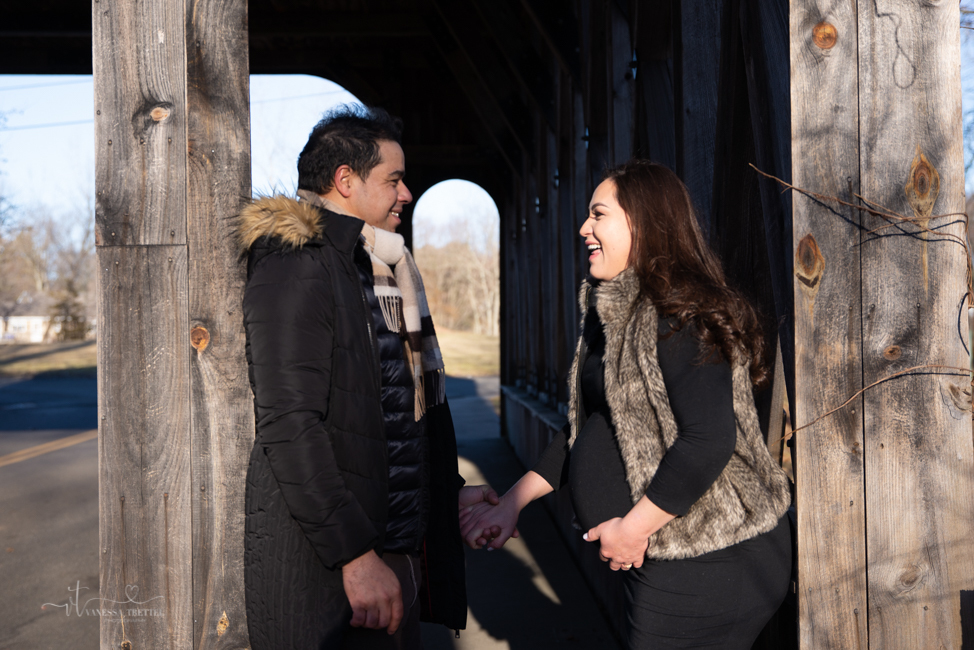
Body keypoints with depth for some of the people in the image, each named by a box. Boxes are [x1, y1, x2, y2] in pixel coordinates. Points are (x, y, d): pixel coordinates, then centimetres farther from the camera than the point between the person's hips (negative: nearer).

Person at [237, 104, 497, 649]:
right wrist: (355, 554, -23)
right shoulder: (294, 269, -14)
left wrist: (449, 495, 17)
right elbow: (289, 428, -22)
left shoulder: (383, 270, 15)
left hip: (399, 549, 9)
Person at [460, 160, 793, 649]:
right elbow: (584, 430, 16)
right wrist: (511, 505, 13)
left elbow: (708, 442, -27)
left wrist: (635, 528, -18)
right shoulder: (616, 316, 12)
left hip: (710, 568, -9)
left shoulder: (680, 315, -19)